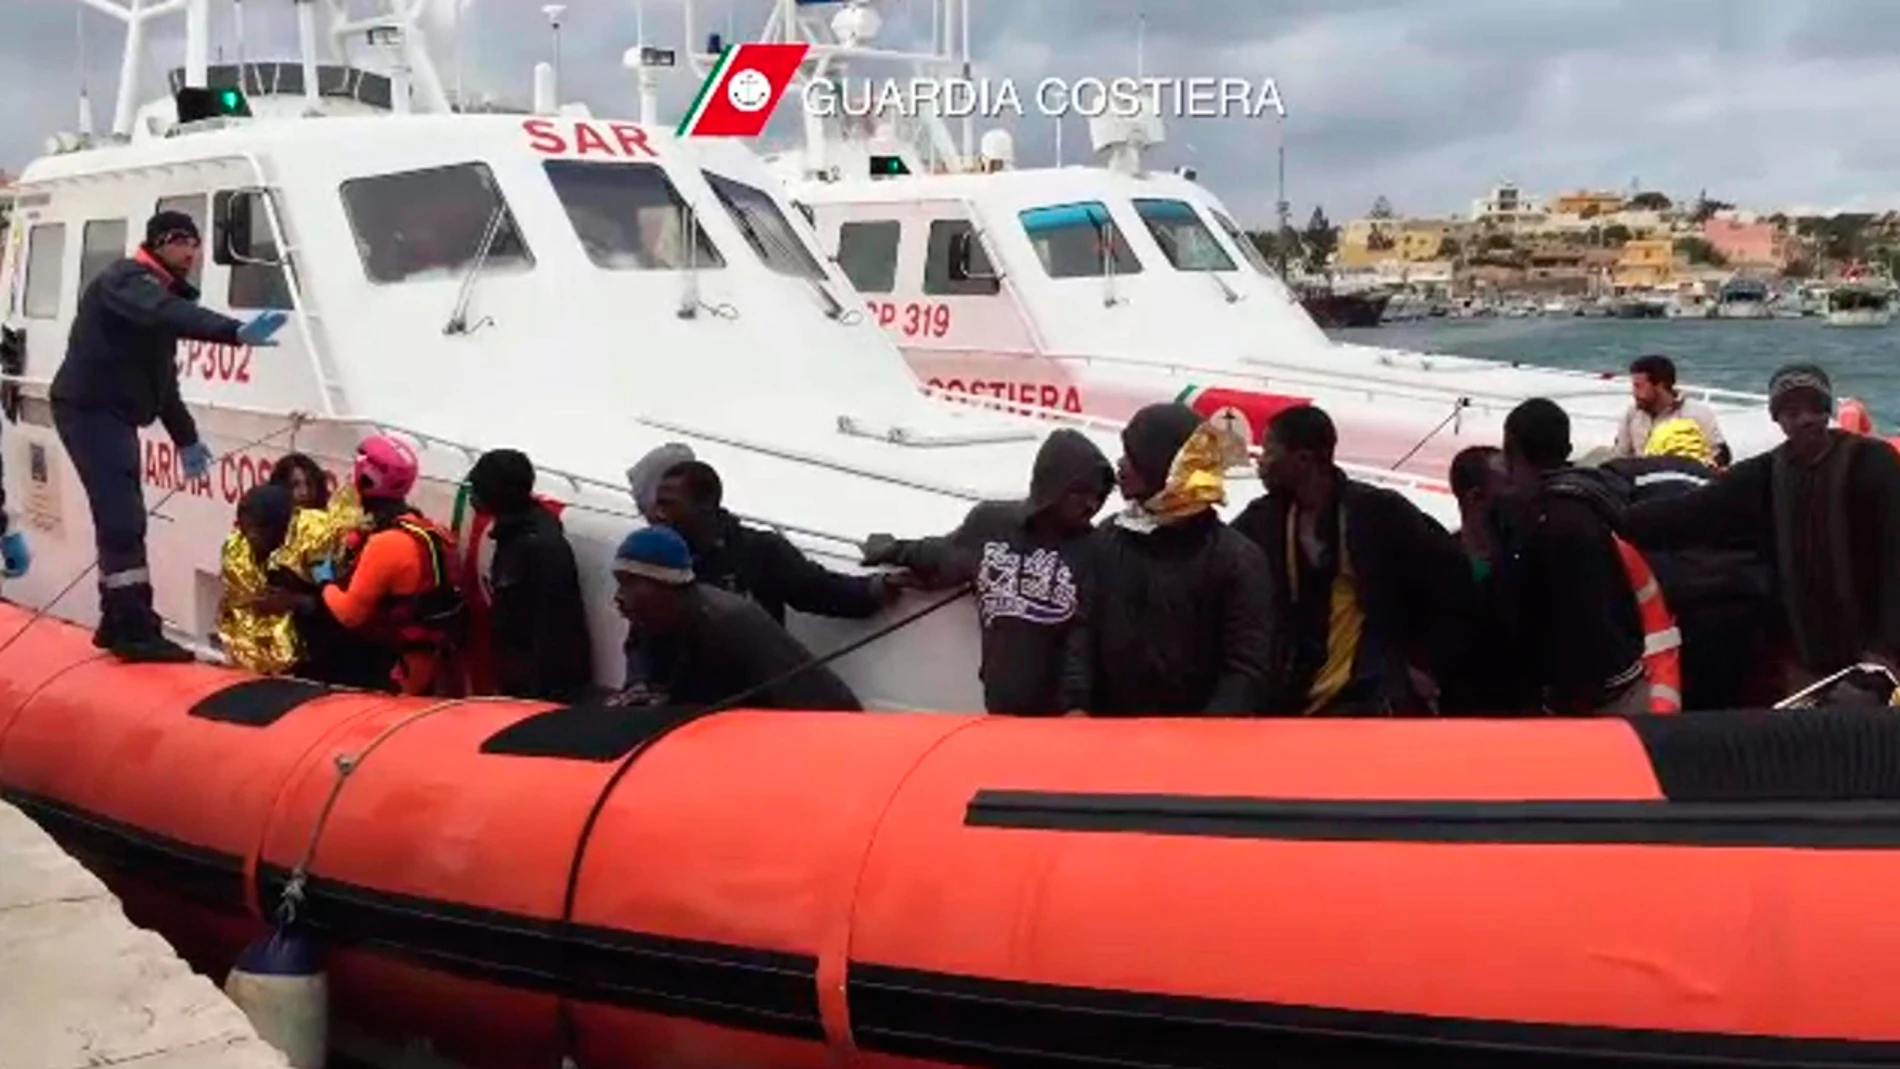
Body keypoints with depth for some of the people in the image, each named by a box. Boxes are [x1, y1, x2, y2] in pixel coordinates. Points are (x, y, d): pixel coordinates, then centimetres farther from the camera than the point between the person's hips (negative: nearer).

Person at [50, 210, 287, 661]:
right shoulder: (129, 281, -13)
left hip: (111, 413, 11)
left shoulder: (158, 294, 19)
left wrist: (185, 438, 24)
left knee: (121, 520, 13)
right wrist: (235, 331, -51)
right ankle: (136, 629, -16)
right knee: (123, 520, -15)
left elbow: (159, 377, 25)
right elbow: (172, 316, -37)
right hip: (89, 409, -11)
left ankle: (119, 623, 21)